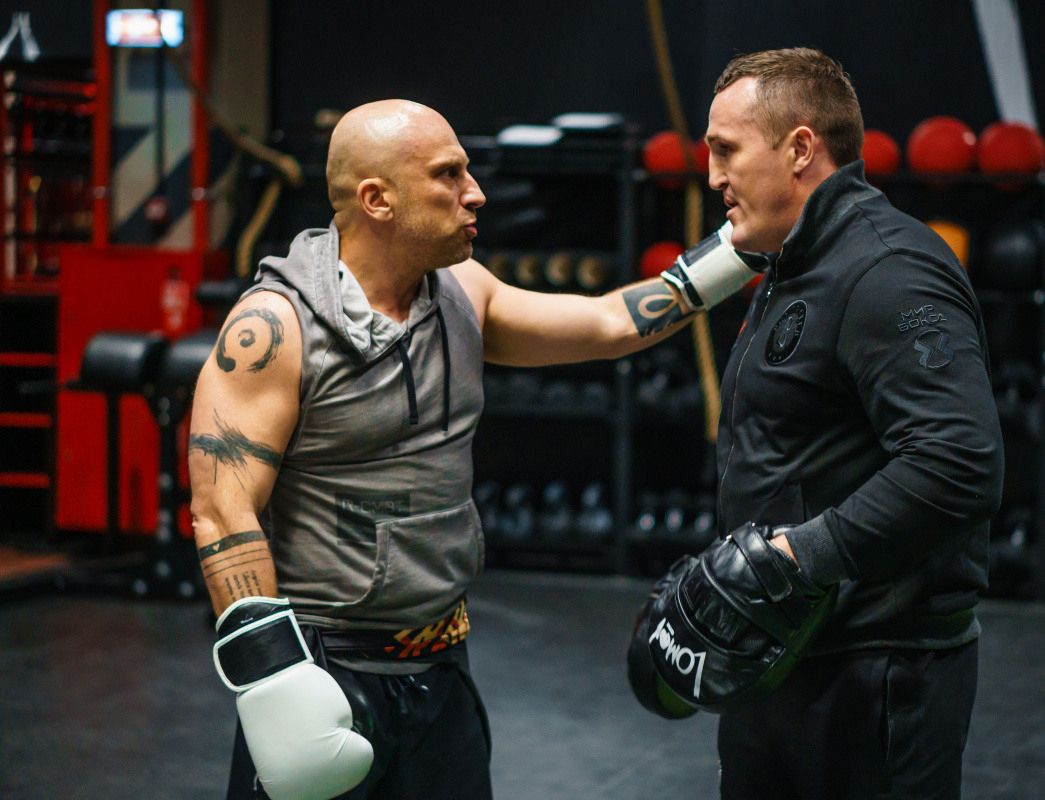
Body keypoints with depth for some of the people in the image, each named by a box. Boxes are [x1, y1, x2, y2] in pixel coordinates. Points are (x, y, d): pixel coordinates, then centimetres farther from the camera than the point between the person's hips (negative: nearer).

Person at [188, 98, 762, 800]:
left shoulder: (464, 295, 6)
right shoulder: (276, 327, -15)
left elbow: (608, 323, 13)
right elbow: (223, 513, -19)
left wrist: (737, 249, 7)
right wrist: (272, 681, -24)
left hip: (442, 670, 7)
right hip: (322, 670, -7)